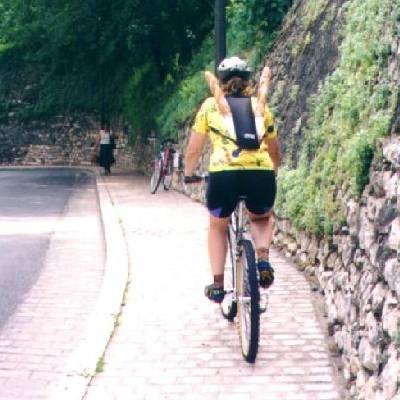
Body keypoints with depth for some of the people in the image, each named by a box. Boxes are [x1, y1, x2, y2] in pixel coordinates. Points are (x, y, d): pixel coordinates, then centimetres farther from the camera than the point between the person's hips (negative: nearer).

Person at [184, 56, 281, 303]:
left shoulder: (211, 105, 17)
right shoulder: (260, 106, 22)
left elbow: (194, 149, 21)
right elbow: (275, 151, 31)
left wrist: (189, 174, 38)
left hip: (224, 174, -1)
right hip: (262, 174, 2)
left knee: (218, 227, 28)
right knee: (263, 218, 34)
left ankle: (217, 285, 23)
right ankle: (263, 259, 8)